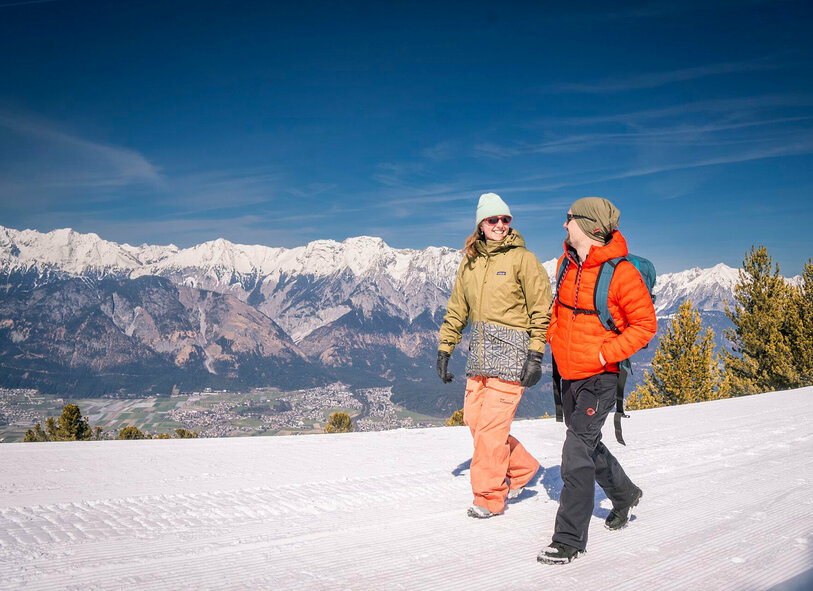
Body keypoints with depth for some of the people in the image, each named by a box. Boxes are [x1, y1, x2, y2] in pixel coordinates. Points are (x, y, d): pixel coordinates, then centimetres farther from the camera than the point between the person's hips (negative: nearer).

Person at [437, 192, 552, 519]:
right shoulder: (469, 262, 13)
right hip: (479, 353, 6)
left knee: (491, 426, -7)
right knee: (474, 419, 6)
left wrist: (536, 356, -11)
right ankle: (522, 468, 27)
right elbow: (456, 310, 18)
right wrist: (444, 350, 14)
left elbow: (542, 310, -5)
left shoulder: (522, 258, -4)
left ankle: (489, 497, 9)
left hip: (511, 350, -6)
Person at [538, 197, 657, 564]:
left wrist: (605, 353, -19)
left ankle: (569, 537, 0)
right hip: (569, 372, 8)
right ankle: (624, 494, 46)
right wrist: (554, 338, 8)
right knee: (586, 444, 21)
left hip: (599, 376, -8)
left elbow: (645, 324, -12)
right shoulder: (567, 262, 3)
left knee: (577, 452, -11)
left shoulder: (621, 272, -18)